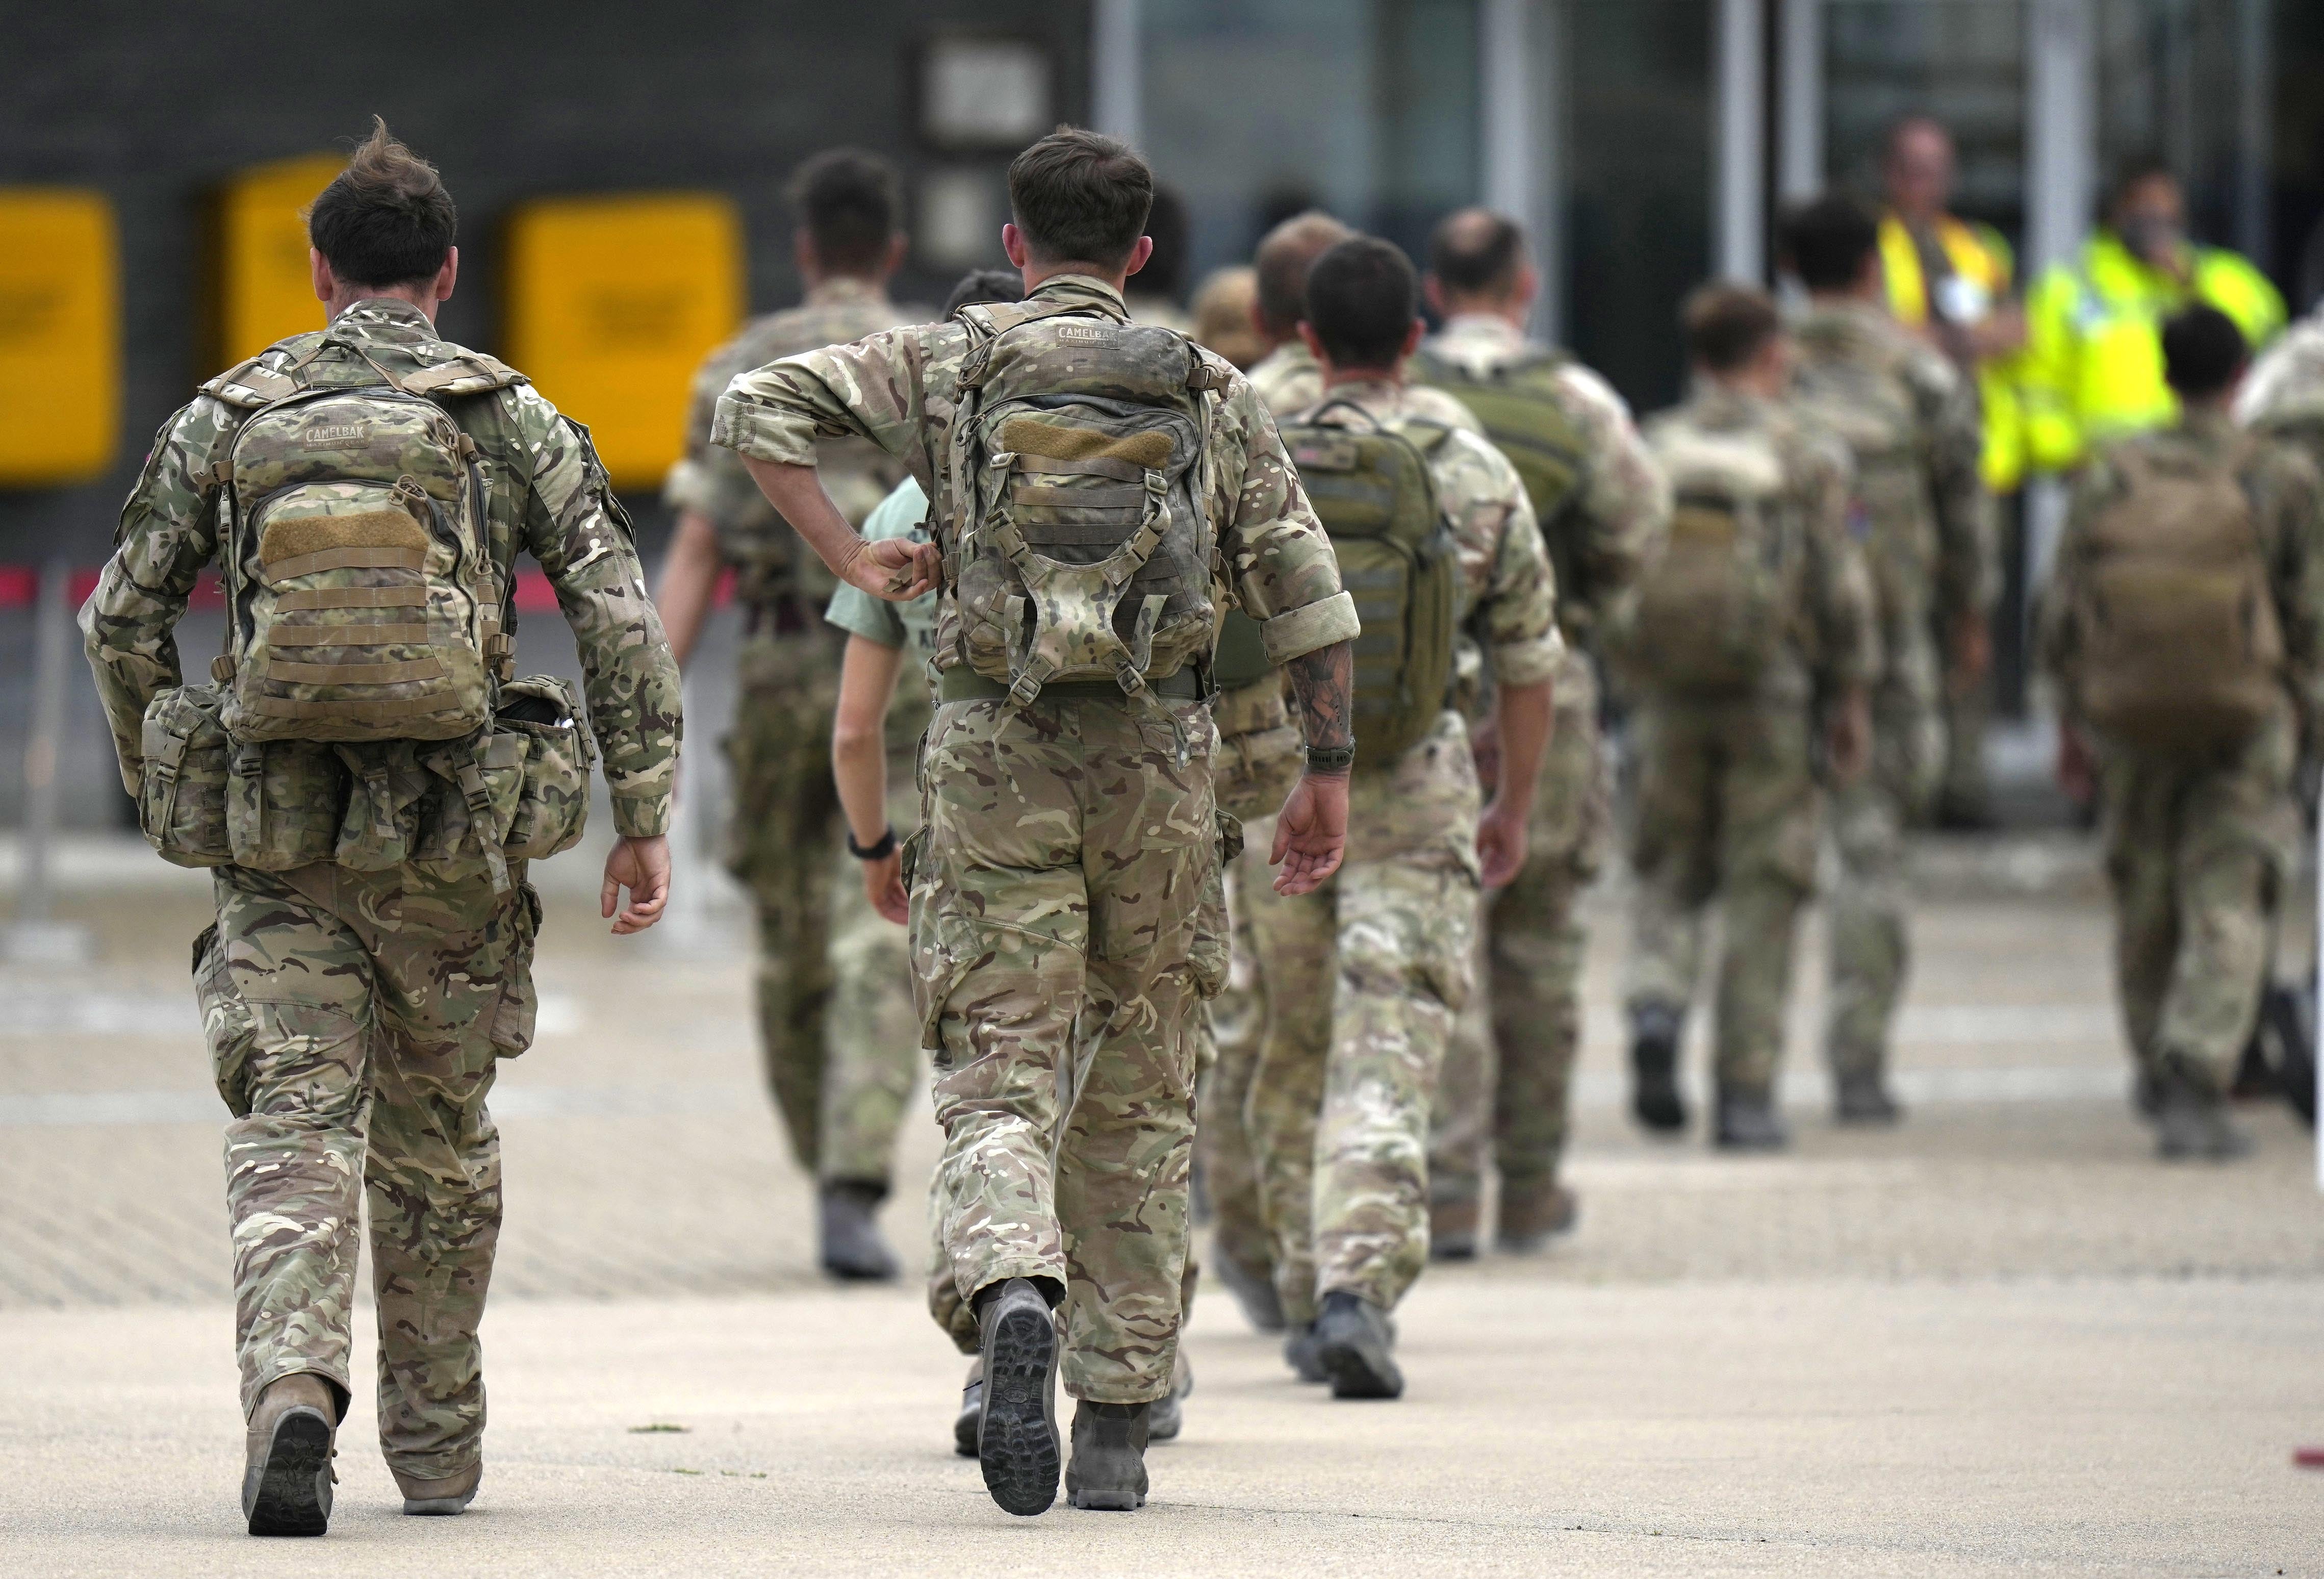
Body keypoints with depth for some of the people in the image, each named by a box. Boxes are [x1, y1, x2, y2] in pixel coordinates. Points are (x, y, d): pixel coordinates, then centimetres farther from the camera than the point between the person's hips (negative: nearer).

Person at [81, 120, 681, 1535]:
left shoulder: (228, 420, 6)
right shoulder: (512, 422, 2)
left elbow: (124, 618, 9)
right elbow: (621, 619, -4)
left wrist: (159, 779, 24)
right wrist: (647, 815, 0)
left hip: (274, 840, 0)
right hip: (451, 833, 0)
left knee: (294, 1130, -3)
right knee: (441, 1142, 17)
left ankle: (293, 1394, -29)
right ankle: (437, 1447, 27)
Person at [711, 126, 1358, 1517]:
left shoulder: (947, 366, 5)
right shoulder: (1210, 394, 8)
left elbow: (758, 409, -4)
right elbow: (1307, 595, 6)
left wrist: (849, 557, 0)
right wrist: (1329, 772, 12)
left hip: (997, 752, -1)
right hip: (1159, 757, 1)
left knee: (1001, 1080, 0)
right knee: (1139, 1099, 11)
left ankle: (1017, 1300, -31)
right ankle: (1117, 1424, 13)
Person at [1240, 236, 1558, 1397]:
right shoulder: (1477, 479, -3)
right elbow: (1529, 661, 4)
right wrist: (1515, 805, 17)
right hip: (1413, 799, -2)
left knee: (1296, 1050, 18)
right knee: (1386, 1061, -6)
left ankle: (1308, 1297, 24)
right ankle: (1357, 1288, -23)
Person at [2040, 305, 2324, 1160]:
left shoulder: (2108, 475, 0)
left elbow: (2064, 614, 3)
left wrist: (2073, 721, 14)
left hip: (2129, 721, 3)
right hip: (2244, 720, -3)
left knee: (2145, 903, 17)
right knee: (2227, 907, -2)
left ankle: (2160, 1075, 33)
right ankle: (2195, 1088, -15)